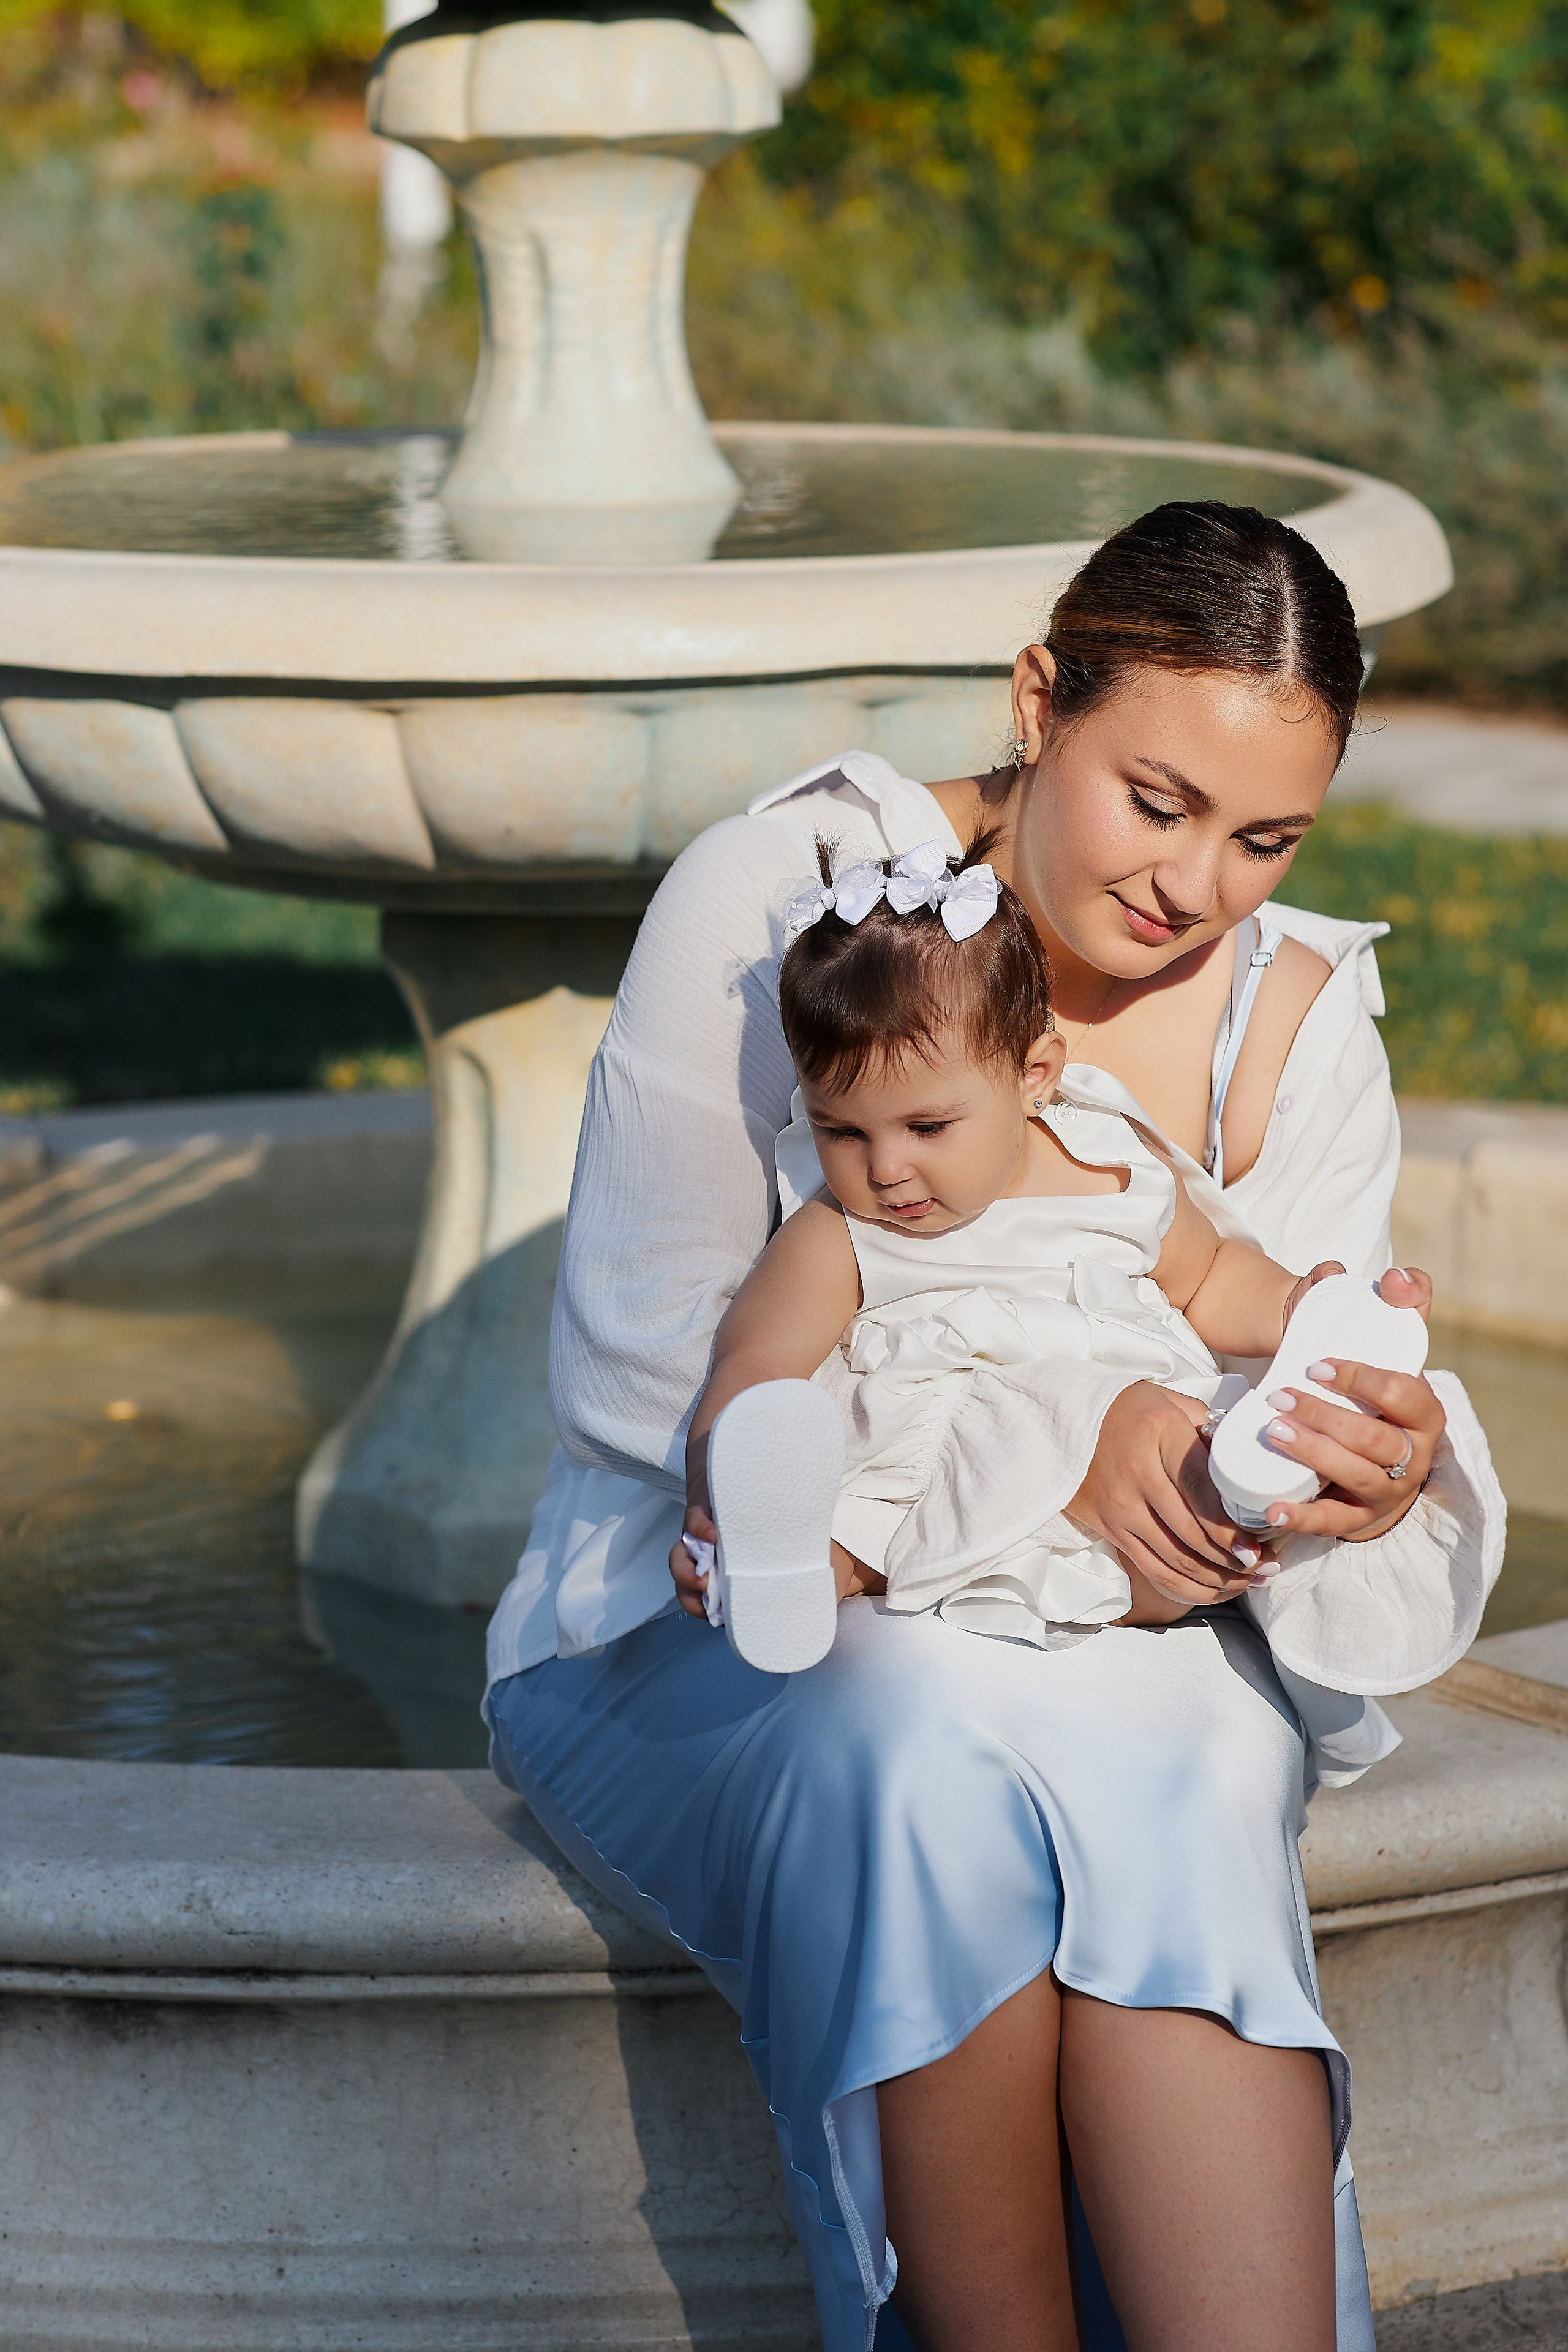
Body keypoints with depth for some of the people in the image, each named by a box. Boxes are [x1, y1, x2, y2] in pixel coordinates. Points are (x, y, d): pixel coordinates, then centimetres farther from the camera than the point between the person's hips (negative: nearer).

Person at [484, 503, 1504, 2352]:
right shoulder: (780, 899, -13)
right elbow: (640, 1376, -16)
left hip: (1105, 1655, 3)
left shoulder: (1295, 1024, 0)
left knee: (1189, 1783, -32)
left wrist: (1377, 1475, -30)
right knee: (930, 1746, -36)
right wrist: (1060, 1444, -25)